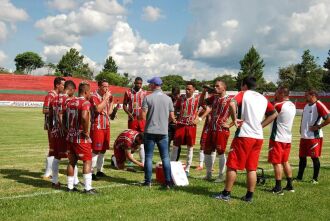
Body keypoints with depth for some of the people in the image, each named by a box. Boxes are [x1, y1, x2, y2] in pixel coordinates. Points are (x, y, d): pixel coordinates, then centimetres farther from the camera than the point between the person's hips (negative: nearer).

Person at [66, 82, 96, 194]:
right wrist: (86, 131, -20)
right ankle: (88, 188, 0)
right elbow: (84, 117, -31)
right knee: (87, 161, 1)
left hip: (70, 136, 7)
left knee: (72, 161, 16)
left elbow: (66, 117, 14)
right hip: (81, 137, -7)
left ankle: (70, 186, 23)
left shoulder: (70, 102, 9)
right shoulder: (85, 102, -14)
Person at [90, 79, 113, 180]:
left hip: (106, 126, 8)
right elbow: (98, 109, -25)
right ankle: (91, 172, -3)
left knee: (103, 149, 11)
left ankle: (99, 171, 19)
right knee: (96, 150, -7)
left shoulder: (106, 97, 15)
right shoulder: (94, 97, -9)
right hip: (97, 127, -8)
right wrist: (106, 98, -19)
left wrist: (111, 101, 7)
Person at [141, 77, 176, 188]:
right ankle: (168, 182, 9)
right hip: (163, 131, 2)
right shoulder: (168, 98, 1)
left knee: (149, 157, 7)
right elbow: (172, 117, 3)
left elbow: (143, 116, -11)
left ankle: (148, 181, 10)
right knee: (165, 157, 9)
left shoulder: (148, 98, -8)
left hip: (150, 131, -2)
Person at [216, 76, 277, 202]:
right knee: (252, 168, 11)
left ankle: (226, 194, 6)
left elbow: (232, 104, -22)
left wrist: (235, 118, -11)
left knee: (232, 165, 2)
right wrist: (260, 125, 16)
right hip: (258, 137, 6)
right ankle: (249, 196, 14)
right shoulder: (263, 99, 15)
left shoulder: (243, 94, -2)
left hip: (244, 135, -6)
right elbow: (274, 114, 22)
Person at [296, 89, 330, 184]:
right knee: (302, 157, 13)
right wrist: (301, 128, 14)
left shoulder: (318, 105, -14)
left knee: (315, 157, 0)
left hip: (314, 136, -8)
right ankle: (299, 177, 23)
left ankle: (315, 179, 11)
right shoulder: (306, 105, 14)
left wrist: (318, 126, -15)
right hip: (304, 136, 9)